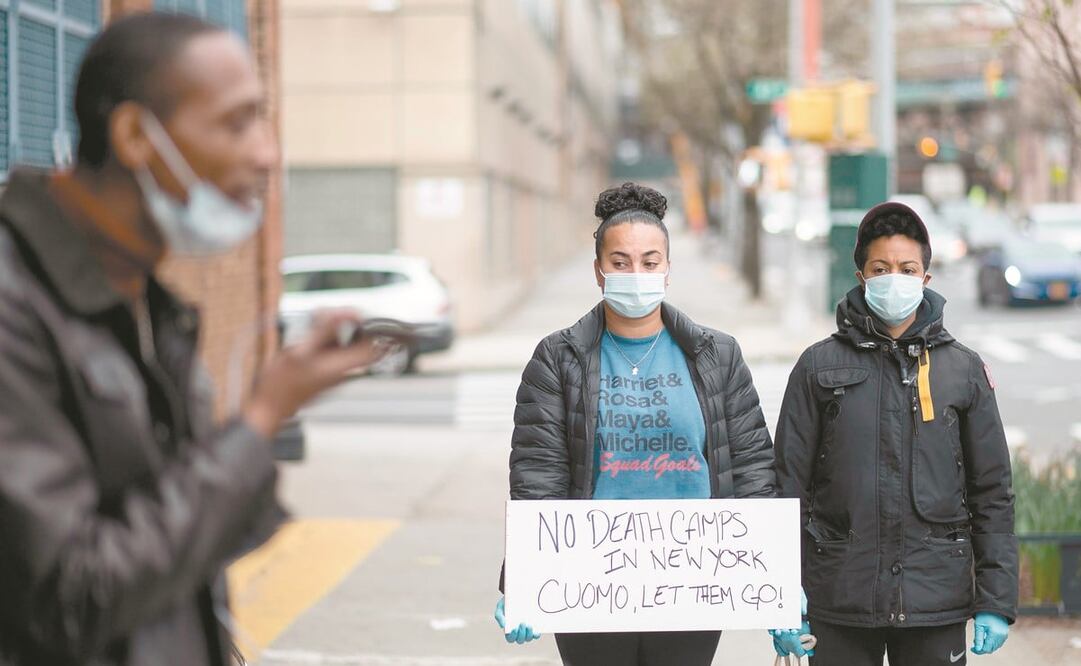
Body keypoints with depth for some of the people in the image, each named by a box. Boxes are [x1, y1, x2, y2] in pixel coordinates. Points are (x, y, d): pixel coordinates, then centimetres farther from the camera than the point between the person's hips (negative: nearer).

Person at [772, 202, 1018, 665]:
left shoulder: (964, 370, 7)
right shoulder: (819, 367, 4)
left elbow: (992, 493, 8)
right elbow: (789, 484, 4)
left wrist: (996, 602, 1)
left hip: (937, 606, 1)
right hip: (841, 608, -1)